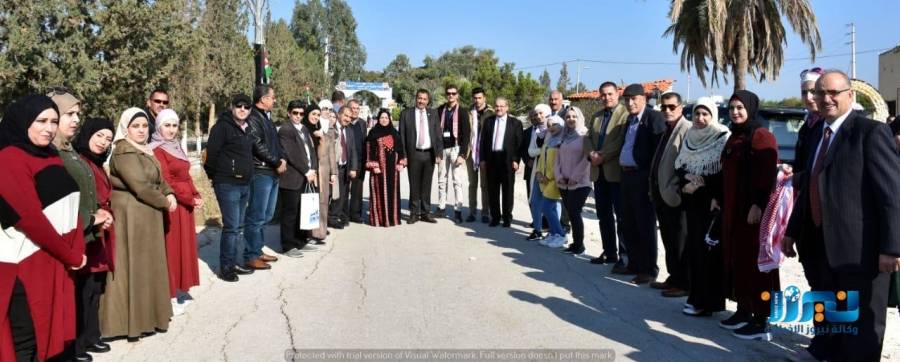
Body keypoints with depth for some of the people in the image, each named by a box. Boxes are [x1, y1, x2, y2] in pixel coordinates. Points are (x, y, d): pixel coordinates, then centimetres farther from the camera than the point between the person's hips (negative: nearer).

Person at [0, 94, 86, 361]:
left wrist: (76, 251, -3)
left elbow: (70, 208, 11)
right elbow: (30, 218, -18)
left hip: (57, 263, 8)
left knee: (51, 337, 13)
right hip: (27, 265, -8)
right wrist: (71, 256, -10)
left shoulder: (52, 158, 13)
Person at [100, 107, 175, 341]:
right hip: (130, 214, -9)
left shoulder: (144, 150, 14)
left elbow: (158, 178, 14)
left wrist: (170, 194, -5)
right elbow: (140, 186, -23)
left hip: (147, 214, 10)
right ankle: (132, 320, 5)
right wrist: (164, 202, -11)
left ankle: (145, 315, 25)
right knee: (134, 265, -3)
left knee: (147, 264, 14)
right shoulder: (124, 153, -16)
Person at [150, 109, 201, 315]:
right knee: (170, 248, -4)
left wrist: (196, 196, 2)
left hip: (185, 205, 9)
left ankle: (178, 290, 24)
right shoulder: (157, 150, -13)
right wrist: (191, 199, -14)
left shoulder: (176, 147, 15)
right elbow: (166, 182, -18)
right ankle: (169, 296, 3)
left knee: (183, 246, 13)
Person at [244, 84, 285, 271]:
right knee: (256, 217, -6)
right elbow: (259, 146, -18)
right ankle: (250, 257, 0)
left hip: (273, 173, 10)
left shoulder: (266, 117, 18)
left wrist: (282, 159, 3)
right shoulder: (252, 118, -11)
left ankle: (257, 250, 25)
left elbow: (275, 142, 20)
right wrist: (277, 163, -10)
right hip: (260, 173, -10)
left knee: (266, 216, 15)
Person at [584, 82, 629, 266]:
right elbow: (588, 138, 12)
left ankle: (624, 256, 2)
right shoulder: (597, 116, 18)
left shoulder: (625, 114, -6)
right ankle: (609, 252, 21)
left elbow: (622, 141, -16)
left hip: (616, 172, -7)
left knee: (621, 216, -3)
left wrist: (602, 157, -16)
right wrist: (591, 154, -7)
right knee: (604, 215, 12)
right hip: (598, 172, 8)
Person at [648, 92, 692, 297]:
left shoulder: (686, 129, -14)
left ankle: (683, 283, 10)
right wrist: (654, 188, 14)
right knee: (668, 240, 16)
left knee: (679, 242, 0)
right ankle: (674, 278, 27)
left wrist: (677, 191, -20)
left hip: (675, 197, -9)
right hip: (662, 195, 9)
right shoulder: (667, 129, 16)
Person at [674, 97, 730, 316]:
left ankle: (707, 301, 2)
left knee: (709, 249, -5)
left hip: (712, 203, -6)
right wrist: (686, 180, -10)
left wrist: (702, 183, -17)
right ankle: (697, 296, 17)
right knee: (694, 247, 8)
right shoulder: (688, 138, 12)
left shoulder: (724, 138, -7)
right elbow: (678, 166, 10)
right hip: (692, 202, 6)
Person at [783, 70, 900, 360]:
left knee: (860, 326, 5)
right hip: (820, 246, 7)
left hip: (858, 247, -7)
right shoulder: (817, 134, 14)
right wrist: (792, 231, 16)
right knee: (826, 320, 18)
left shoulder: (871, 131, -9)